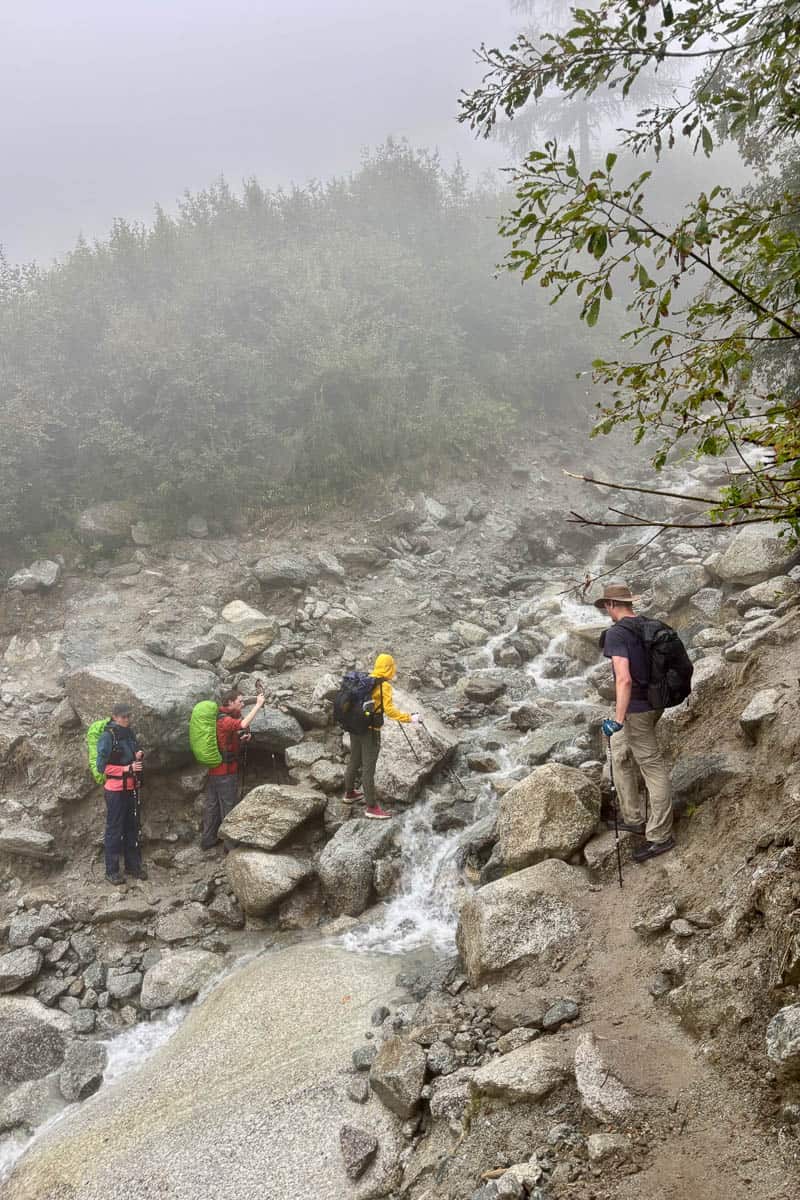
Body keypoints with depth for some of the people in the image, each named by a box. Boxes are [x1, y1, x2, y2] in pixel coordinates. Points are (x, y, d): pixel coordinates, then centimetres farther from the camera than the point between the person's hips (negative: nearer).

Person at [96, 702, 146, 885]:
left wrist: (139, 756, -4)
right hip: (115, 789, -7)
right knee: (114, 830, 1)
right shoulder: (107, 736, -13)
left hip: (132, 788, 7)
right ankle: (112, 870, 10)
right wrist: (127, 768, -19)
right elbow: (102, 766, -15)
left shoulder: (130, 734, 8)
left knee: (132, 827, 14)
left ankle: (133, 865, 25)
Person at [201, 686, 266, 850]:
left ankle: (208, 841, 24)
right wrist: (258, 705, -34)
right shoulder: (225, 720, -20)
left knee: (212, 804, 15)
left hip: (214, 769, 9)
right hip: (226, 771, -9)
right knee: (229, 807, 0)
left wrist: (245, 736, -4)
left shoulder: (221, 717, 10)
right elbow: (243, 725, -40)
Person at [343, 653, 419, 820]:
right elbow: (389, 710, -21)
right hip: (370, 730, -8)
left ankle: (349, 794, 40)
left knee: (354, 761, 22)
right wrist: (409, 718, -16)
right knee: (368, 768, -4)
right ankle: (371, 807, 2)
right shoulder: (384, 686, -15)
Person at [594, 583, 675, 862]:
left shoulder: (615, 634, -19)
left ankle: (660, 836, 7)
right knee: (620, 758, 21)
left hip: (635, 709, -9)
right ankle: (634, 818, 30)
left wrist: (618, 719, -30)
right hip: (653, 701, 9)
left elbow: (624, 679, -29)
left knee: (653, 768, -2)